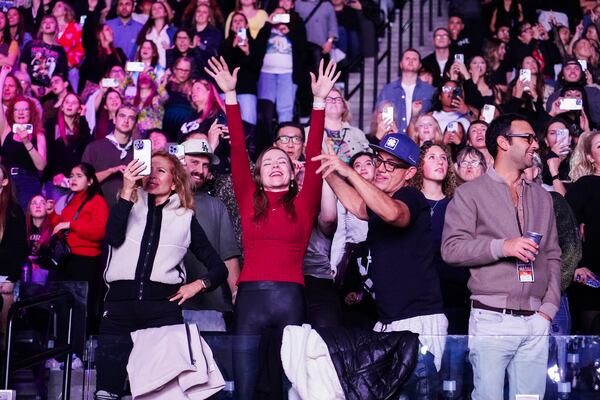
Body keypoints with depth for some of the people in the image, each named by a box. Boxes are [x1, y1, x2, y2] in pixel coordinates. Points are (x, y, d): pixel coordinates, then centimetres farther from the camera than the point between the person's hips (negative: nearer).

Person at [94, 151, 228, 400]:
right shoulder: (130, 206, 20)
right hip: (120, 303, 1)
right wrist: (127, 190, -6)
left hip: (163, 307, -1)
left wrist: (198, 285, 1)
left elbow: (219, 268, 19)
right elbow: (113, 237, -3)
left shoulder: (185, 218, 18)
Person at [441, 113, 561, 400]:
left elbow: (552, 256, 16)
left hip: (536, 323, 4)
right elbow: (451, 248, -7)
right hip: (491, 319, -4)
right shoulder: (470, 193, 3)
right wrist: (502, 246, -18)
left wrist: (549, 308, 4)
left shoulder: (542, 197, 18)